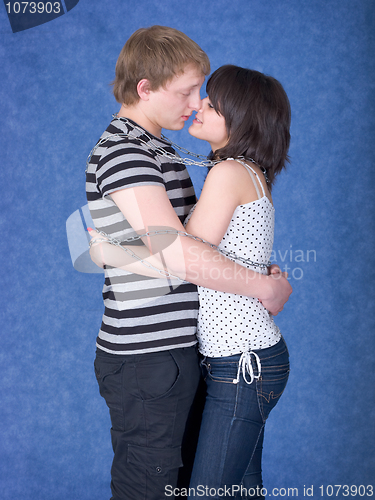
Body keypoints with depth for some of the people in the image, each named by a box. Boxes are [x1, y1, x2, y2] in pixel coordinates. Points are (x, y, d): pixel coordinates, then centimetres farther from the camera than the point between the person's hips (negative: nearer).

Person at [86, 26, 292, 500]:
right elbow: (177, 252, -26)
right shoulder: (121, 150, -17)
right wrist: (265, 287, -15)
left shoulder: (159, 150, 16)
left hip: (173, 350, 9)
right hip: (145, 358, -9)